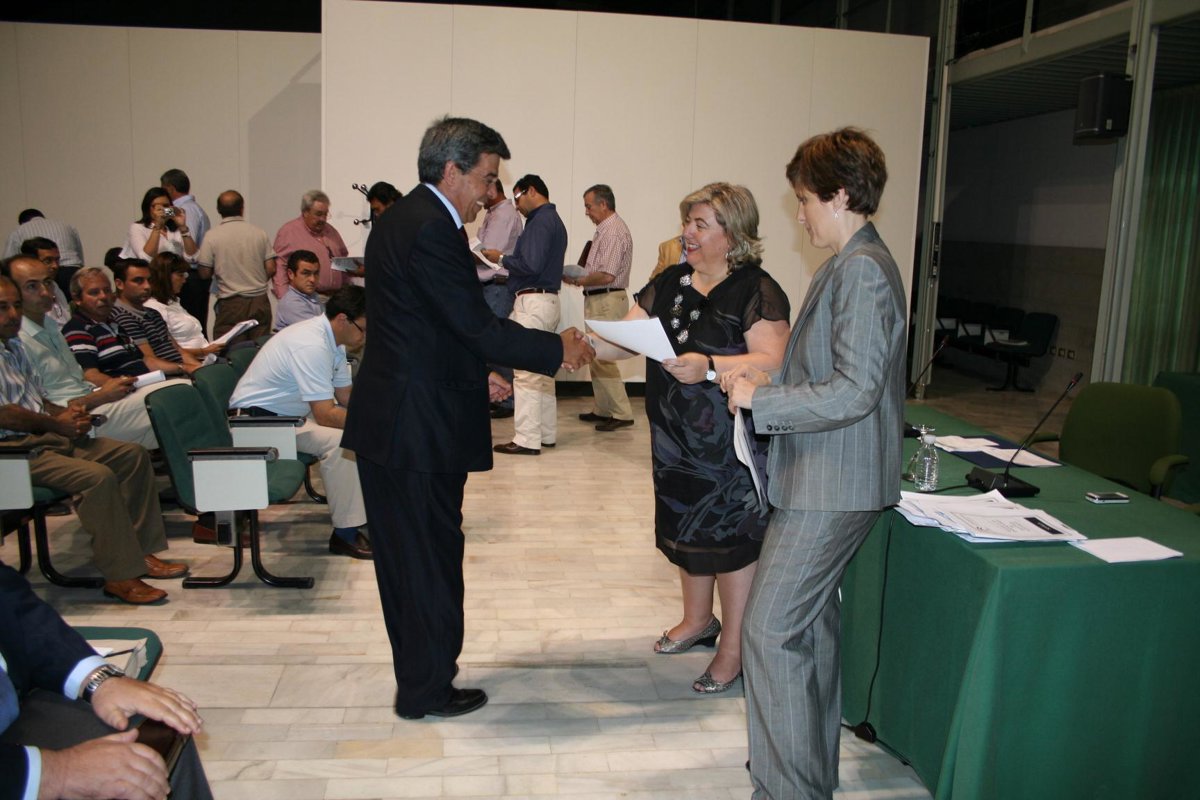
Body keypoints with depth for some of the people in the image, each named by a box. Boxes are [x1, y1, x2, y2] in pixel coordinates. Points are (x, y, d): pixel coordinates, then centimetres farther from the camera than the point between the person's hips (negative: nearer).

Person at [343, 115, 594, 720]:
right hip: (422, 427, -10)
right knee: (431, 553, 4)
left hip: (385, 420, 10)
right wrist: (559, 349, -10)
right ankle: (427, 688, 19)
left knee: (400, 550, 19)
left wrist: (473, 374, 16)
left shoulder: (399, 219, 14)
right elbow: (478, 327, -21)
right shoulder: (434, 230, -18)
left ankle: (417, 674, 35)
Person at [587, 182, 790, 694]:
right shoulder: (670, 283, 8)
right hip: (676, 438, 7)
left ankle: (735, 649, 17)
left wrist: (710, 367, -35)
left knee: (729, 537, 2)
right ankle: (698, 620, 39)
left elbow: (773, 362, -23)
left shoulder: (757, 292, -12)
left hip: (729, 445, -7)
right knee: (686, 528, 18)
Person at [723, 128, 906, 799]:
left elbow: (854, 391, -25)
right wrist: (766, 383, 9)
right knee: (811, 619, 19)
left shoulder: (862, 268, -19)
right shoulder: (855, 263, 14)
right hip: (824, 477, 11)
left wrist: (761, 398, -16)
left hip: (833, 486, -11)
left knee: (771, 629, -6)